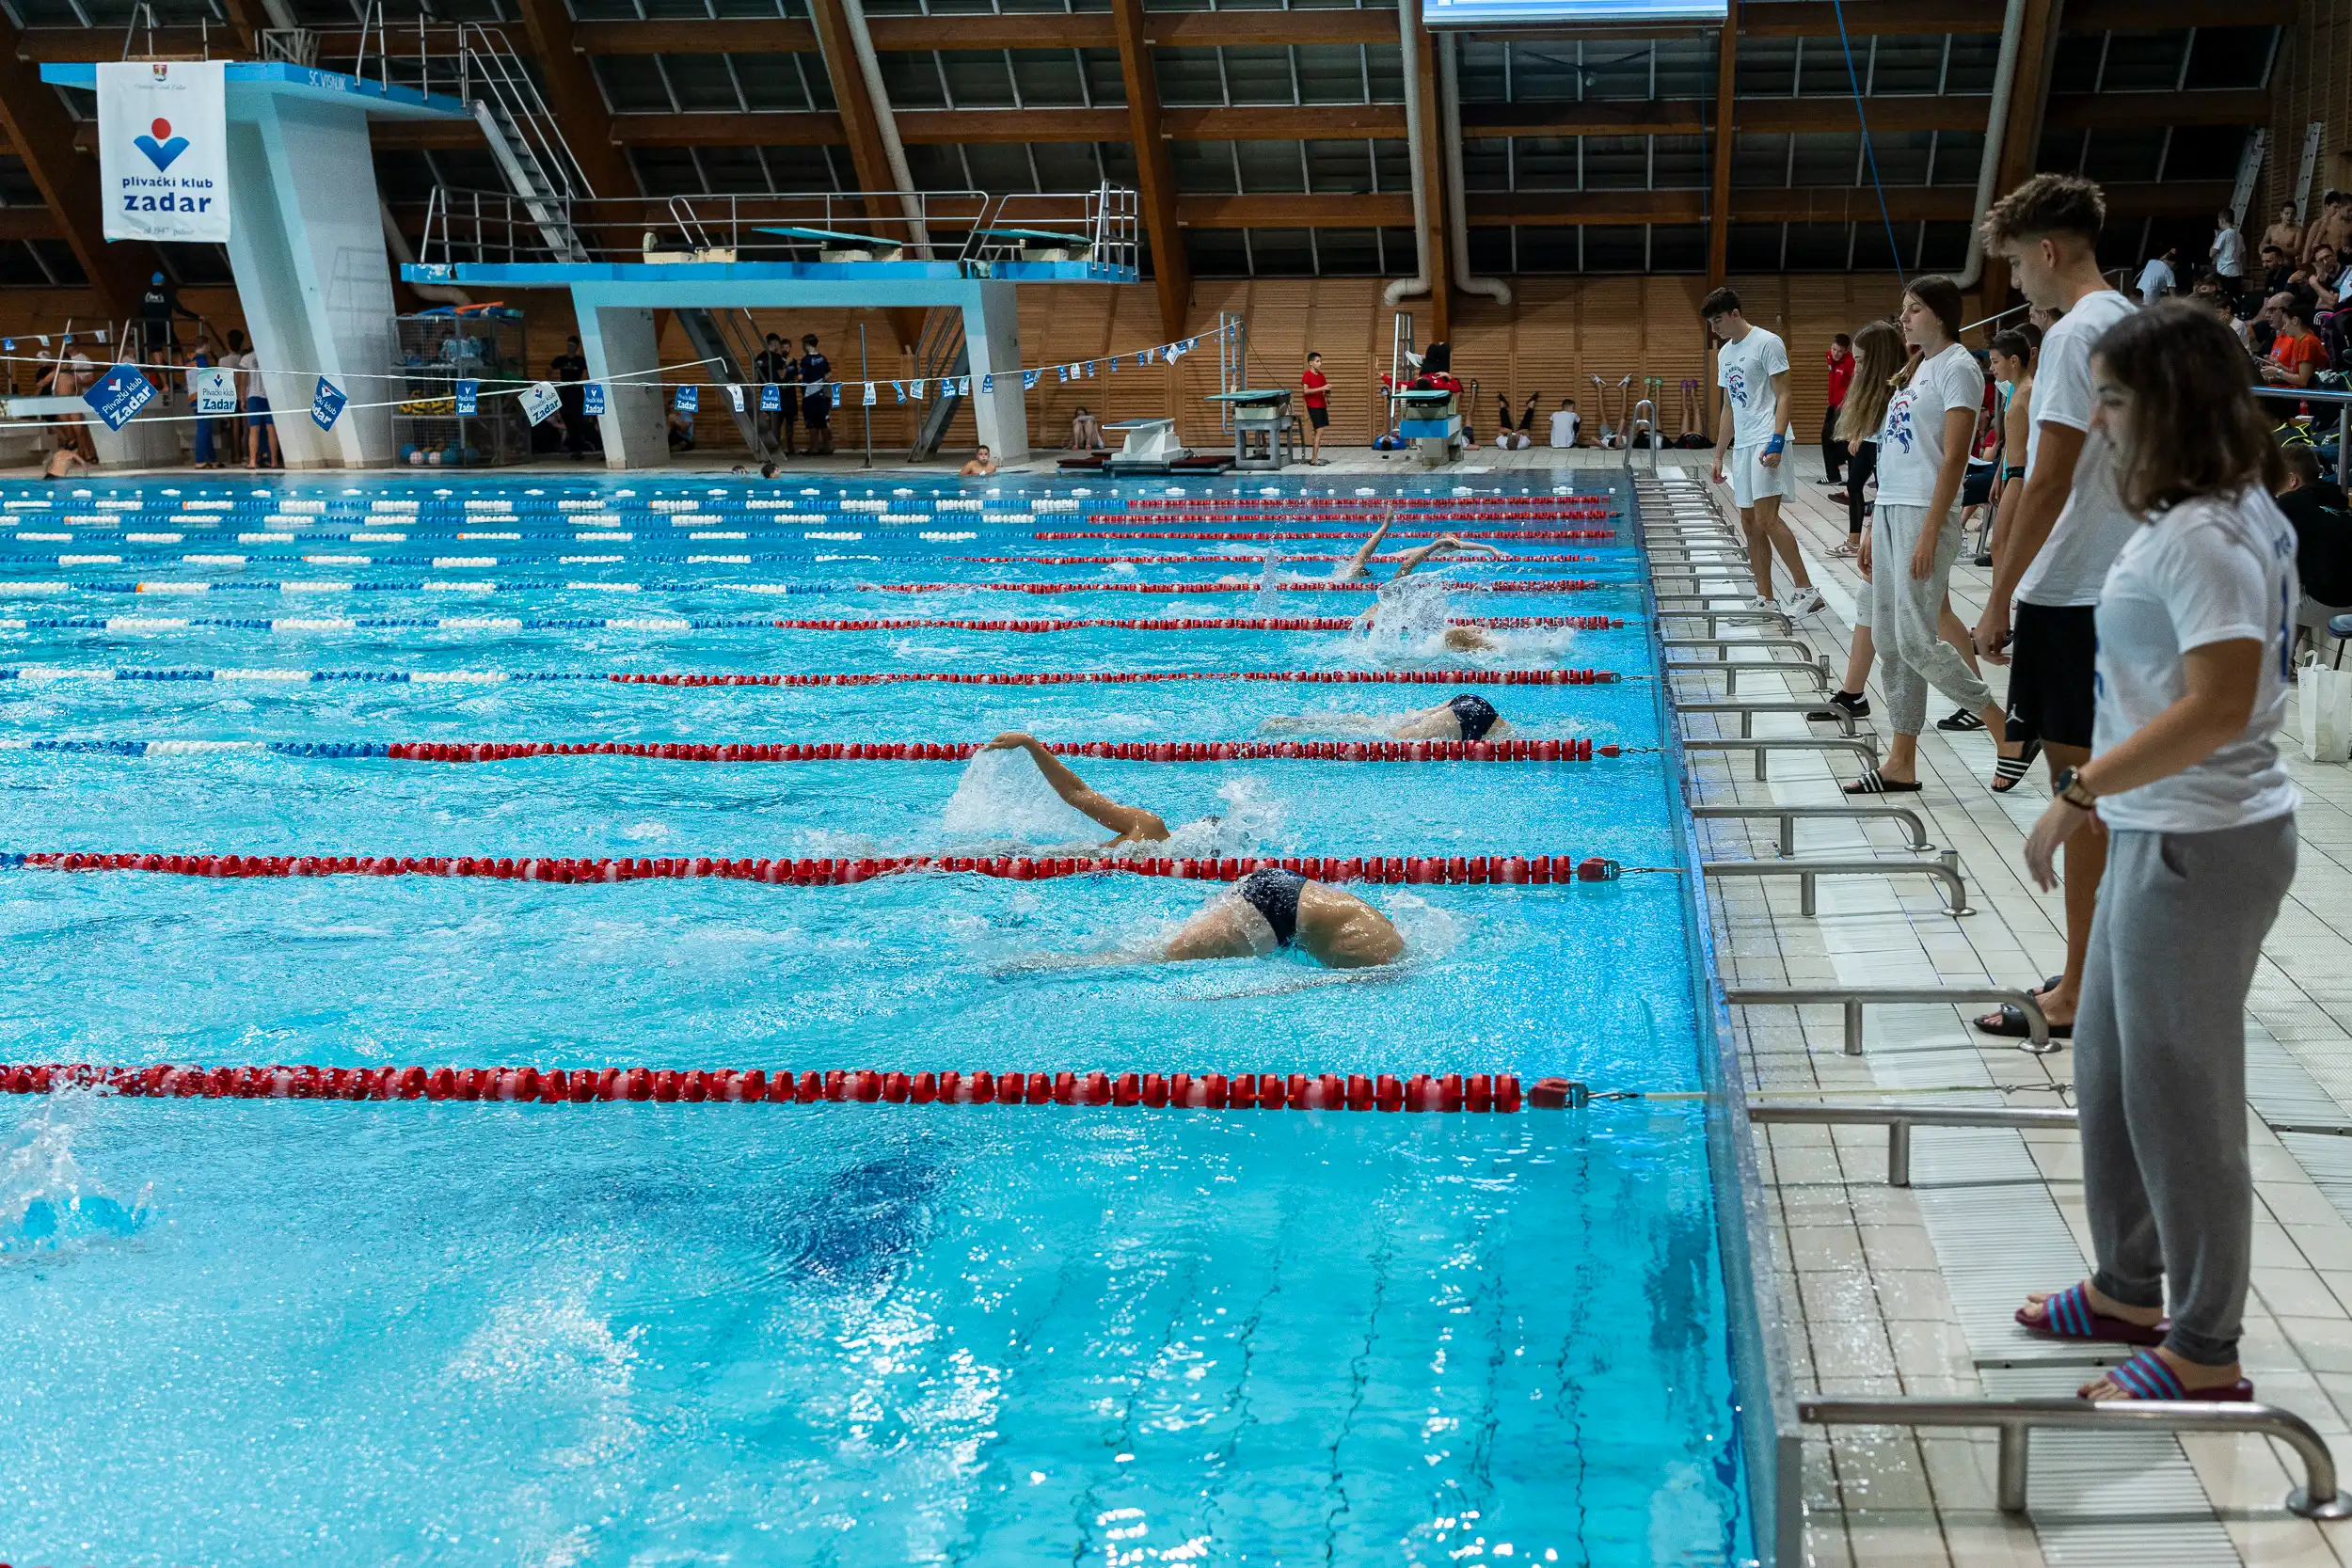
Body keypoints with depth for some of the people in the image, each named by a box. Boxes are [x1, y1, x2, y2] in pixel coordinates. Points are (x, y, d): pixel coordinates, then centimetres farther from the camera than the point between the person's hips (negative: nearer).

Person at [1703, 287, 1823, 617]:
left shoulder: (1767, 343, -7)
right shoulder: (1725, 353, 17)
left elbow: (1783, 397, -12)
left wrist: (1776, 442, -22)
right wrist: (1719, 455, 19)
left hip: (1767, 441, -9)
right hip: (1742, 445, 9)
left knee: (1766, 519, -17)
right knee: (1749, 523, 6)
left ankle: (1806, 590, -11)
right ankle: (1765, 601, 10)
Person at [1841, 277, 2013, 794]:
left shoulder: (1957, 367, -8)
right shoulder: (1917, 369, 19)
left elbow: (1953, 458, -15)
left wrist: (1929, 532, -21)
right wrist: (1874, 529, 17)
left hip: (1925, 513, -9)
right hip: (1890, 509, 9)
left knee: (1915, 640, -13)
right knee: (1889, 640, 7)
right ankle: (1901, 764, 12)